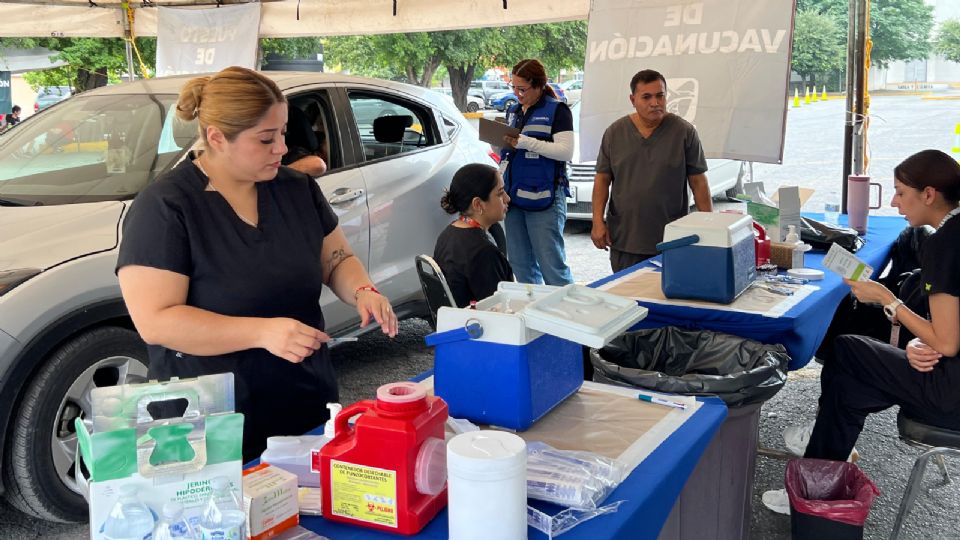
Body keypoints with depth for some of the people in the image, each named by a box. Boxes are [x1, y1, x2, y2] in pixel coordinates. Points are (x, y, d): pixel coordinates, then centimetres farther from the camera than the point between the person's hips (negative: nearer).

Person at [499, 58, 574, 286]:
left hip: (543, 197, -7)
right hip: (513, 194, 7)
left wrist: (526, 142, -20)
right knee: (520, 264, 9)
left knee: (552, 264, -7)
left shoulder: (557, 110, -3)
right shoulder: (513, 111, 17)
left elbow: (566, 151, -14)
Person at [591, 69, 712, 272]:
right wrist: (598, 221, -2)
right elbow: (602, 179, 7)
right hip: (623, 240, 2)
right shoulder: (615, 132, 5)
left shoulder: (685, 132, 0)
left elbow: (698, 181, 1)